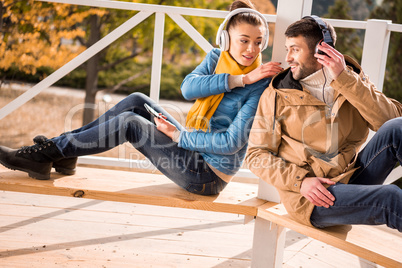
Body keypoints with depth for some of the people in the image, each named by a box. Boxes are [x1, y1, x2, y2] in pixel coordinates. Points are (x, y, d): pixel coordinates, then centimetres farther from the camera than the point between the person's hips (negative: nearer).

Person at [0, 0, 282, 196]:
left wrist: (178, 135, -18)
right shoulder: (217, 57, 2)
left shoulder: (260, 87, -18)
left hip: (208, 176, -6)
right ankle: (62, 148, 8)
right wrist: (240, 79, -25)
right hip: (193, 147, 7)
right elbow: (188, 87, -17)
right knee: (137, 102, 0)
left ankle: (45, 155, -3)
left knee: (130, 122, -14)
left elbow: (232, 142, -23)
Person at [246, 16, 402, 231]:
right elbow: (256, 155, 2)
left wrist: (345, 79, -13)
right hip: (310, 197, -3)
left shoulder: (353, 81, 11)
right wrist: (300, 181, -13)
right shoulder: (277, 95, 4)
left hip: (353, 176, 3)